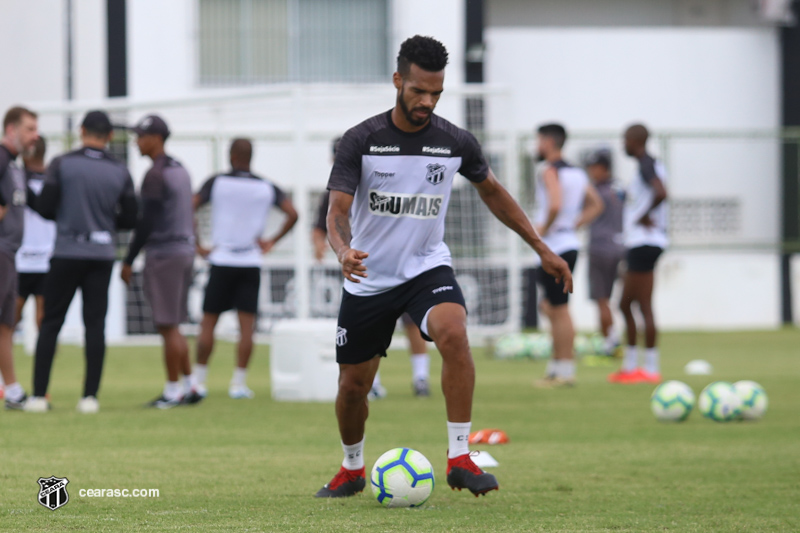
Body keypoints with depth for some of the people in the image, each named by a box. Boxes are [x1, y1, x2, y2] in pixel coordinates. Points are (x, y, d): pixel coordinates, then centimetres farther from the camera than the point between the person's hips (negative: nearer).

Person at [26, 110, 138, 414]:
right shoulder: (120, 172, 1)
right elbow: (130, 219, 4)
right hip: (102, 255, 1)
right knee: (95, 326, 4)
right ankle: (90, 397, -2)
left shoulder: (62, 164, -6)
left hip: (67, 254, -1)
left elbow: (44, 208, -7)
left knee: (50, 324, 4)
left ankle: (38, 395, -1)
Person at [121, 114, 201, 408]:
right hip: (185, 251, 9)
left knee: (167, 326, -5)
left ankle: (173, 390, -4)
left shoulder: (156, 175, -14)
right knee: (173, 326, 14)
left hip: (163, 254, -9)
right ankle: (188, 387, 15)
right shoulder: (181, 171, 15)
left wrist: (129, 260, -13)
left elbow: (146, 222, -17)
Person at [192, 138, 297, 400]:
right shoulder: (266, 188, 5)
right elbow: (292, 214, -2)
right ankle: (239, 383, -2)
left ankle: (199, 380, 8)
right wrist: (272, 241, 5)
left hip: (221, 261, -1)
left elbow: (189, 208, -10)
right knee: (247, 324, 2)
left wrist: (196, 245, -3)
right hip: (251, 263, 1)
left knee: (208, 322, 6)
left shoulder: (217, 182, -1)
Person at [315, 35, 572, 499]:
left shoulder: (456, 143, -4)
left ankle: (460, 459, -27)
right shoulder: (362, 141, -10)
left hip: (427, 268, 0)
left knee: (453, 333, -32)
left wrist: (542, 248, 14)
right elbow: (338, 209, -15)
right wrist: (343, 250, -38)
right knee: (353, 386, 7)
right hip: (368, 279, 0)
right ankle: (352, 470, 37)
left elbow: (492, 191, 13)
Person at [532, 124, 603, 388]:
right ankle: (556, 365, 18)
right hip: (569, 243, 9)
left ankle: (565, 371, -3)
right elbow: (596, 205, 19)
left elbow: (556, 205, -29)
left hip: (556, 246, -9)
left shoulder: (550, 172, -13)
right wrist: (574, 225, 14)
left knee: (559, 310, -5)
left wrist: (543, 229, -15)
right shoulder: (576, 173, 14)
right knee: (550, 307, 16)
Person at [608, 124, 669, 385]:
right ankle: (630, 365, 19)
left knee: (645, 306, -7)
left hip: (645, 243, -11)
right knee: (626, 304, 15)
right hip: (639, 243, 11)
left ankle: (651, 368, -5)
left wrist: (644, 216, -19)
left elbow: (661, 193, -31)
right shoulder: (650, 165, 17)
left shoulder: (647, 166, -14)